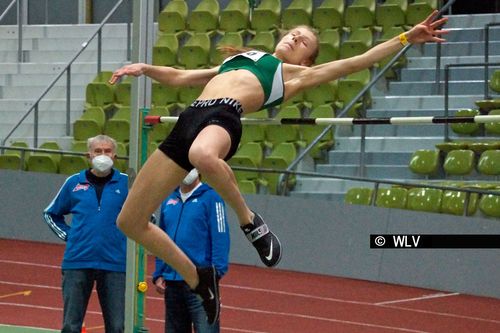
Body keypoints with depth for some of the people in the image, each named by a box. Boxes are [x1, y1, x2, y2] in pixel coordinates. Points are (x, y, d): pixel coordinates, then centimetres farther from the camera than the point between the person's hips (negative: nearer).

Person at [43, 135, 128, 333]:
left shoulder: (126, 183, 3)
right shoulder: (74, 183, 8)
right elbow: (51, 214, 22)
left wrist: (130, 236, 5)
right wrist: (66, 235, 9)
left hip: (114, 263, -1)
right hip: (77, 263, 1)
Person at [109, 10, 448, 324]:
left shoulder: (296, 74, 22)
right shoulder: (232, 63, 38)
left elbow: (358, 61, 18)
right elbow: (177, 77, 42)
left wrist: (406, 38, 13)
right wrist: (144, 68, 25)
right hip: (190, 120, 6)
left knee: (203, 155, -46)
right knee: (130, 222, -1)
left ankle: (250, 220, -20)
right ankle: (197, 278, 17)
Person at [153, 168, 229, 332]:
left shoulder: (210, 197, -3)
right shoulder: (169, 200, 14)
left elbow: (220, 238, -9)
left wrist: (215, 272, -18)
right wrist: (158, 274, 10)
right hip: (171, 281, 6)